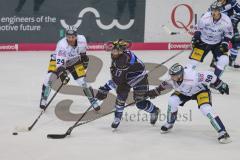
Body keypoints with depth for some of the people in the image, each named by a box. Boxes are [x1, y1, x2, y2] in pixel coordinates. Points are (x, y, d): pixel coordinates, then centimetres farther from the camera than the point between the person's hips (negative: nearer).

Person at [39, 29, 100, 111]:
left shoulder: (81, 39, -25)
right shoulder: (62, 45, -38)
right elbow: (59, 62, -41)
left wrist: (84, 56, 10)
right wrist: (62, 73, -54)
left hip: (74, 61, 3)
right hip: (59, 59, -3)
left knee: (82, 81, -7)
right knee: (50, 77, -21)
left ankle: (92, 100, 13)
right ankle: (43, 99, -2)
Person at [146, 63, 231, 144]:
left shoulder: (192, 76, -42)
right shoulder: (172, 80, -22)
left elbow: (209, 76, -32)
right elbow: (165, 84, 3)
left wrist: (221, 85, -24)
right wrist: (155, 91, 7)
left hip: (201, 90, -6)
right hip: (184, 92, 6)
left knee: (206, 109, -27)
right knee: (172, 101, -13)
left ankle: (222, 133, -25)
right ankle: (169, 124, 12)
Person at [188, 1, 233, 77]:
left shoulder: (226, 21, -22)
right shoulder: (205, 17, -24)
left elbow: (228, 33, -4)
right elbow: (199, 28, -5)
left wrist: (225, 43, -15)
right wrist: (195, 38, -9)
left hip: (218, 43, 1)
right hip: (203, 42, -1)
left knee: (224, 60, -14)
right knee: (194, 60, -8)